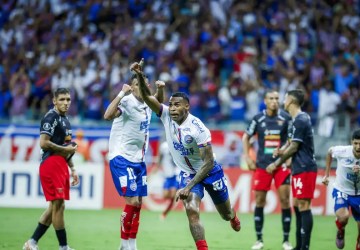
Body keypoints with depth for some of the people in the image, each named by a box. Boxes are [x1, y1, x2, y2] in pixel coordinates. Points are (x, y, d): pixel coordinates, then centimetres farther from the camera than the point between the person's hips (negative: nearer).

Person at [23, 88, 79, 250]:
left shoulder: (64, 120, 20)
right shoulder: (51, 117, -10)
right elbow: (44, 143, -20)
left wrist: (72, 168, 23)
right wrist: (65, 149, -11)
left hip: (61, 166, 10)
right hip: (52, 165, -10)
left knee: (54, 207, 10)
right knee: (59, 205, -7)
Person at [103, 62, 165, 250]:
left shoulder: (146, 103, 6)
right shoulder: (127, 102, -17)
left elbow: (159, 101, 30)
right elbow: (108, 116, -35)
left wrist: (160, 88, 8)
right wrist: (122, 93, -38)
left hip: (138, 159, 8)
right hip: (121, 158, -8)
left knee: (138, 203, 9)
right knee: (132, 201, -13)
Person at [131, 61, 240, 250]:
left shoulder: (197, 128, -29)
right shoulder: (166, 116, -16)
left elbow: (208, 162, -28)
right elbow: (147, 97, -27)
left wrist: (188, 187, -33)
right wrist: (140, 76, -46)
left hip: (210, 171, -3)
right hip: (187, 173, 3)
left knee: (226, 214, 17)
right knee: (191, 211, -22)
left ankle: (232, 216, 56)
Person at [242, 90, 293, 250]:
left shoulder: (286, 118, -2)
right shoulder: (258, 119, 1)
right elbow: (246, 137, 13)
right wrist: (247, 157, 5)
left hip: (281, 165, -1)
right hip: (262, 165, 1)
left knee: (285, 200, -5)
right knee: (259, 201, 2)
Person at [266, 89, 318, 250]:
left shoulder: (300, 120, -15)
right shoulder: (301, 118, 15)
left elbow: (294, 147, -14)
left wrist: (276, 164, -6)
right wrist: (282, 151, 6)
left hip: (304, 169, -10)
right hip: (299, 168, 10)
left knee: (303, 206, -11)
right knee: (297, 205, 13)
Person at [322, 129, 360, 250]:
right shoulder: (342, 151, -18)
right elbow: (330, 151, 5)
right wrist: (326, 174, 9)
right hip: (341, 191, -2)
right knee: (343, 216, -30)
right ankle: (340, 233, 4)